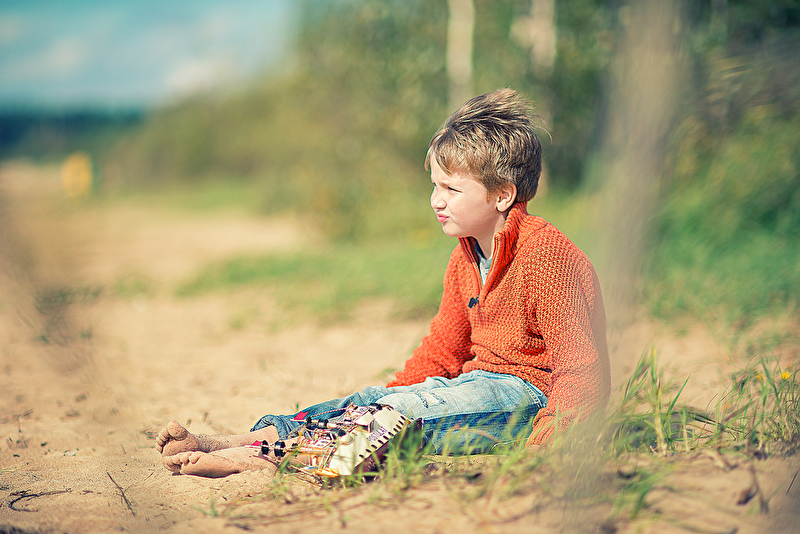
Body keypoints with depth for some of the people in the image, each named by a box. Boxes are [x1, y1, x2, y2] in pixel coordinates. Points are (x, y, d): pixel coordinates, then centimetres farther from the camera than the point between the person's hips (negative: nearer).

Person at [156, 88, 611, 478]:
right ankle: (221, 443, -19)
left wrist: (539, 446, -31)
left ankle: (257, 455, -31)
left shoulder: (545, 255, -18)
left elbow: (581, 369, -22)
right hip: (482, 381, 9)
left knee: (402, 412, -26)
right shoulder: (466, 256, 13)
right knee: (373, 400, -9)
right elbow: (442, 350, 20)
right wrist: (396, 393, 8)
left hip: (531, 392, -9)